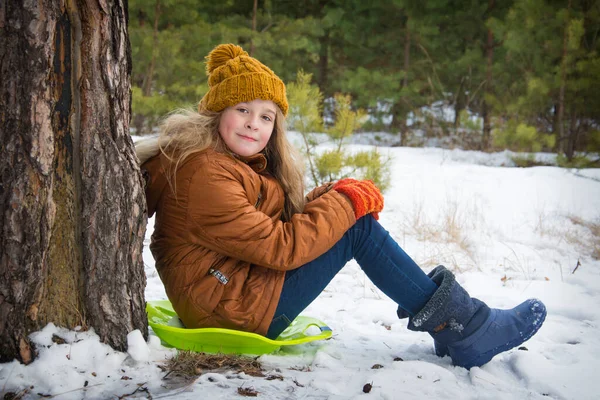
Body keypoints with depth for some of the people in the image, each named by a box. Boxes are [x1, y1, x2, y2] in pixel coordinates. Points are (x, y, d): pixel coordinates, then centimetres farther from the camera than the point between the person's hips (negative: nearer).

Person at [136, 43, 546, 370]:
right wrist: (344, 202, -14)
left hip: (237, 279, 10)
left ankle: (445, 304, 5)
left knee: (351, 212, 5)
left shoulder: (228, 159, 11)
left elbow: (278, 218, 9)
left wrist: (339, 195, -7)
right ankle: (464, 330, -5)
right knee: (357, 228, -13)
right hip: (234, 309, -10)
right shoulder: (204, 175, -23)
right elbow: (279, 247, -25)